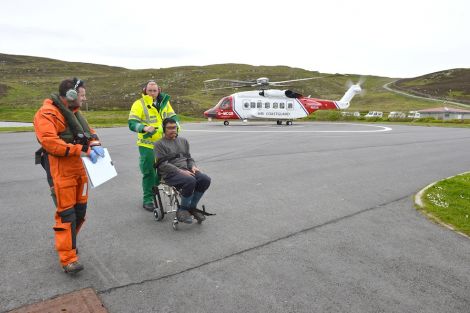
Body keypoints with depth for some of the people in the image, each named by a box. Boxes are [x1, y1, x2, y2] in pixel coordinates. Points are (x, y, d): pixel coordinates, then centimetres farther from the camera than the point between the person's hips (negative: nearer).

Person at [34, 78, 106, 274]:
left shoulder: (74, 112, 16)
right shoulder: (46, 114, -12)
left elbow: (89, 131, 18)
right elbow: (50, 142, -23)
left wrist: (95, 145, -6)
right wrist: (82, 150, -26)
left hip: (79, 169, 8)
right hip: (60, 171, -8)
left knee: (80, 210, 15)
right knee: (66, 214, -6)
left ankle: (67, 242, 37)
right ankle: (68, 259, 3)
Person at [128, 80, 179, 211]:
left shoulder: (164, 103, 9)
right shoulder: (139, 104, -6)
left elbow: (173, 118, 11)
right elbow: (132, 123, -14)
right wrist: (144, 128, -33)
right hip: (147, 144, -5)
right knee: (149, 172, 1)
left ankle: (153, 189, 35)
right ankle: (148, 199, 14)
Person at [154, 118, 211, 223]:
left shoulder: (183, 141, 23)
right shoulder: (159, 144, 4)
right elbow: (163, 164, -7)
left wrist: (193, 166, 0)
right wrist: (181, 171, -18)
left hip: (186, 170, 6)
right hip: (171, 174, -5)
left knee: (205, 179, -22)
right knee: (190, 181, -35)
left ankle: (192, 207, -6)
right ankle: (182, 210, -14)